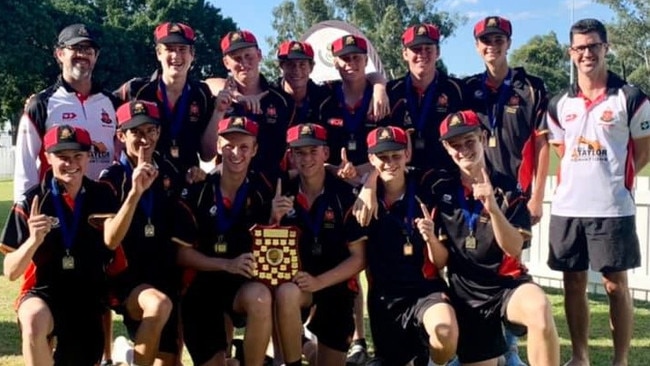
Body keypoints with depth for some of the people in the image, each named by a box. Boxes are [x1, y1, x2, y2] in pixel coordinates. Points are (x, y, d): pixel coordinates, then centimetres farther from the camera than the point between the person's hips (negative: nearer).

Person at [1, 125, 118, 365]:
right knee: (34, 322, -37)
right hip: (43, 293, -4)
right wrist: (34, 239, -28)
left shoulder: (103, 196, 0)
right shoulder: (33, 201, -9)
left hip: (89, 297, 4)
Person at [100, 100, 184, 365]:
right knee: (159, 304, -36)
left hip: (165, 275, 5)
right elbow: (110, 240, -21)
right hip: (126, 278, -5)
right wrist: (135, 191, -30)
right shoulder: (112, 178, -8)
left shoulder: (170, 172, 5)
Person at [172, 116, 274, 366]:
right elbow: (182, 254, -7)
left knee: (260, 298, -36)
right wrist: (228, 264, -19)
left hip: (247, 286, -1)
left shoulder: (263, 192, -4)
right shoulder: (197, 193, -8)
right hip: (203, 287, 1)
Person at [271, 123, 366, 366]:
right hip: (293, 283, 0)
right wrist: (275, 218, -19)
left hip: (335, 287, 0)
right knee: (286, 294, -36)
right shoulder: (283, 192, -4)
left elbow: (358, 258, -11)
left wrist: (318, 282, -23)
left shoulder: (345, 195, -12)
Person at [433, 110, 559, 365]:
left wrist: (493, 207, -28)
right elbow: (441, 260, 1)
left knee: (539, 309, -35)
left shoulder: (508, 188, -3)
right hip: (465, 293, 3)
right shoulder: (441, 190, 1)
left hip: (507, 283, -3)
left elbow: (514, 249, -15)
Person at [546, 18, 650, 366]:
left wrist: (614, 176, -1)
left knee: (615, 284, 3)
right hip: (567, 208, 4)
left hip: (613, 208, -4)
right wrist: (586, 173, 6)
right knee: (573, 283, 10)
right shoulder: (558, 105, 8)